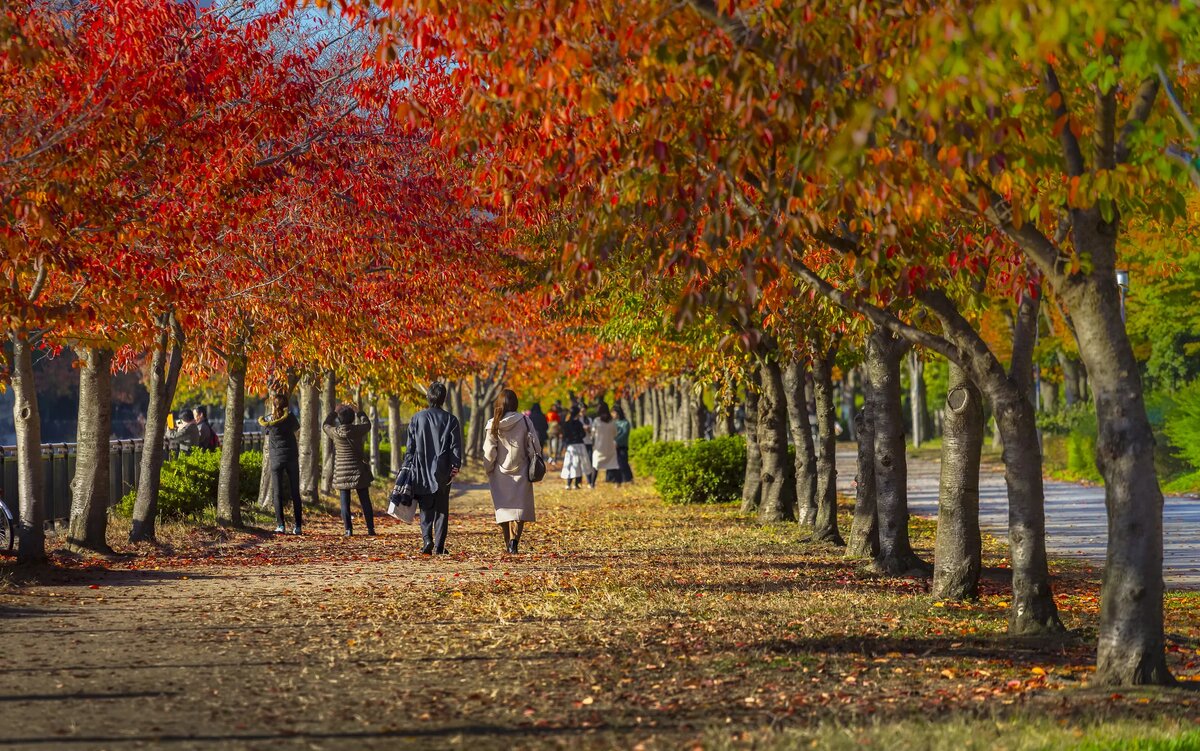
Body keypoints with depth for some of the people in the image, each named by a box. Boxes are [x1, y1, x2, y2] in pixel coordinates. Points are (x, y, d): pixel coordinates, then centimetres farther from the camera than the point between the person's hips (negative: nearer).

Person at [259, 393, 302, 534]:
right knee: (295, 493, 5)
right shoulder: (290, 417, -3)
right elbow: (297, 428, 15)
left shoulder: (268, 420, -2)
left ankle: (280, 525, -7)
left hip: (276, 458, -1)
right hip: (292, 458, 1)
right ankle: (297, 526, 2)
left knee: (277, 493, 2)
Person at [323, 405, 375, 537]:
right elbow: (367, 424, 14)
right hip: (359, 469, 0)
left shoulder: (335, 432, -7)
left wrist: (334, 412, 21)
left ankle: (348, 529, -2)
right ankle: (370, 529, 3)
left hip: (341, 471, 0)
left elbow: (325, 425, 15)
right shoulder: (357, 430, -8)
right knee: (365, 500, 4)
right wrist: (358, 412, 22)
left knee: (345, 501, 3)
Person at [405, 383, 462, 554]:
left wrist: (409, 466, 10)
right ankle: (439, 546, 4)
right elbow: (456, 446, -5)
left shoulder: (417, 418, 1)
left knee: (425, 508, 9)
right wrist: (456, 466, -4)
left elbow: (410, 446, 3)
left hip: (422, 471, 0)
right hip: (443, 472, 0)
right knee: (441, 509, 7)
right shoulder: (451, 420, -1)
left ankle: (427, 538, -11)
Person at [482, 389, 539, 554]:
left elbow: (489, 451, -3)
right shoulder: (524, 421, -5)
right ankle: (514, 539, -19)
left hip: (500, 472, 1)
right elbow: (534, 447, -3)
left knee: (504, 507, 10)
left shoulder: (493, 424, -4)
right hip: (520, 471, -1)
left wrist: (488, 469, 9)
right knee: (520, 506, 1)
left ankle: (508, 543, 13)